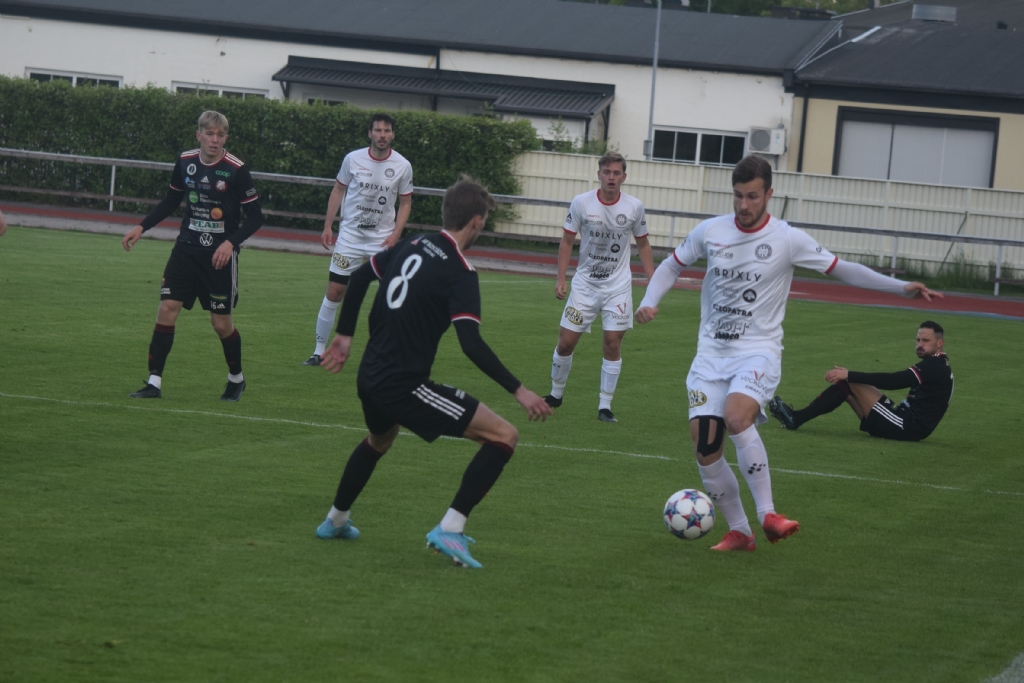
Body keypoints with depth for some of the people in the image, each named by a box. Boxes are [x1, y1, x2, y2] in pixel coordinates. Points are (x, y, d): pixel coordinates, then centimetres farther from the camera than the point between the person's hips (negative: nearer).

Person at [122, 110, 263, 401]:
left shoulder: (236, 170, -13)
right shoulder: (185, 162, 0)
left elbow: (255, 217, -8)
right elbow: (171, 201, 17)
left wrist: (231, 242, -22)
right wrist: (142, 227, 9)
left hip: (219, 256, -4)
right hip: (186, 249, 4)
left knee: (221, 322, 2)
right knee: (167, 308, -8)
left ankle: (236, 378, 27)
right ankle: (154, 382, -4)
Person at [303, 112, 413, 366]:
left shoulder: (402, 166, -5)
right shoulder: (353, 159, -5)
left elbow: (405, 202, 4)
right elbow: (338, 190, 8)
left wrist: (396, 233, -9)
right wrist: (328, 226, 3)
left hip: (383, 238, 0)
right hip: (350, 234, 0)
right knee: (334, 292, -1)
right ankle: (319, 351, 9)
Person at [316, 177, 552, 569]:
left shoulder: (412, 246, 8)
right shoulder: (460, 273, -14)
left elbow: (359, 276, 20)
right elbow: (471, 344, -24)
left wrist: (346, 335, 30)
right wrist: (518, 391, -22)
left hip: (370, 376, 9)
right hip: (405, 385, -8)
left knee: (379, 440, 40)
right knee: (503, 436, -8)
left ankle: (335, 521, 55)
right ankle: (450, 530, -13)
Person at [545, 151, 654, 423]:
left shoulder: (634, 207, -5)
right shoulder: (581, 203, -8)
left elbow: (642, 244, 8)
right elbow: (567, 241, 2)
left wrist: (653, 281, 3)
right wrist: (560, 279, -4)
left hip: (618, 286, 0)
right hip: (585, 283, 0)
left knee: (613, 343, -7)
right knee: (566, 341, 0)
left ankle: (605, 405, 2)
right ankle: (556, 394, 23)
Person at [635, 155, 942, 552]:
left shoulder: (788, 240, -5)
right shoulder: (709, 232, 3)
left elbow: (842, 270, 3)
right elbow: (671, 267, 18)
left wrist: (901, 288, -4)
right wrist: (649, 302, 0)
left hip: (758, 352, -4)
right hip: (711, 354, 4)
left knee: (737, 417, -32)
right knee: (704, 449, -5)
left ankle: (767, 515, -25)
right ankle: (738, 532, 12)